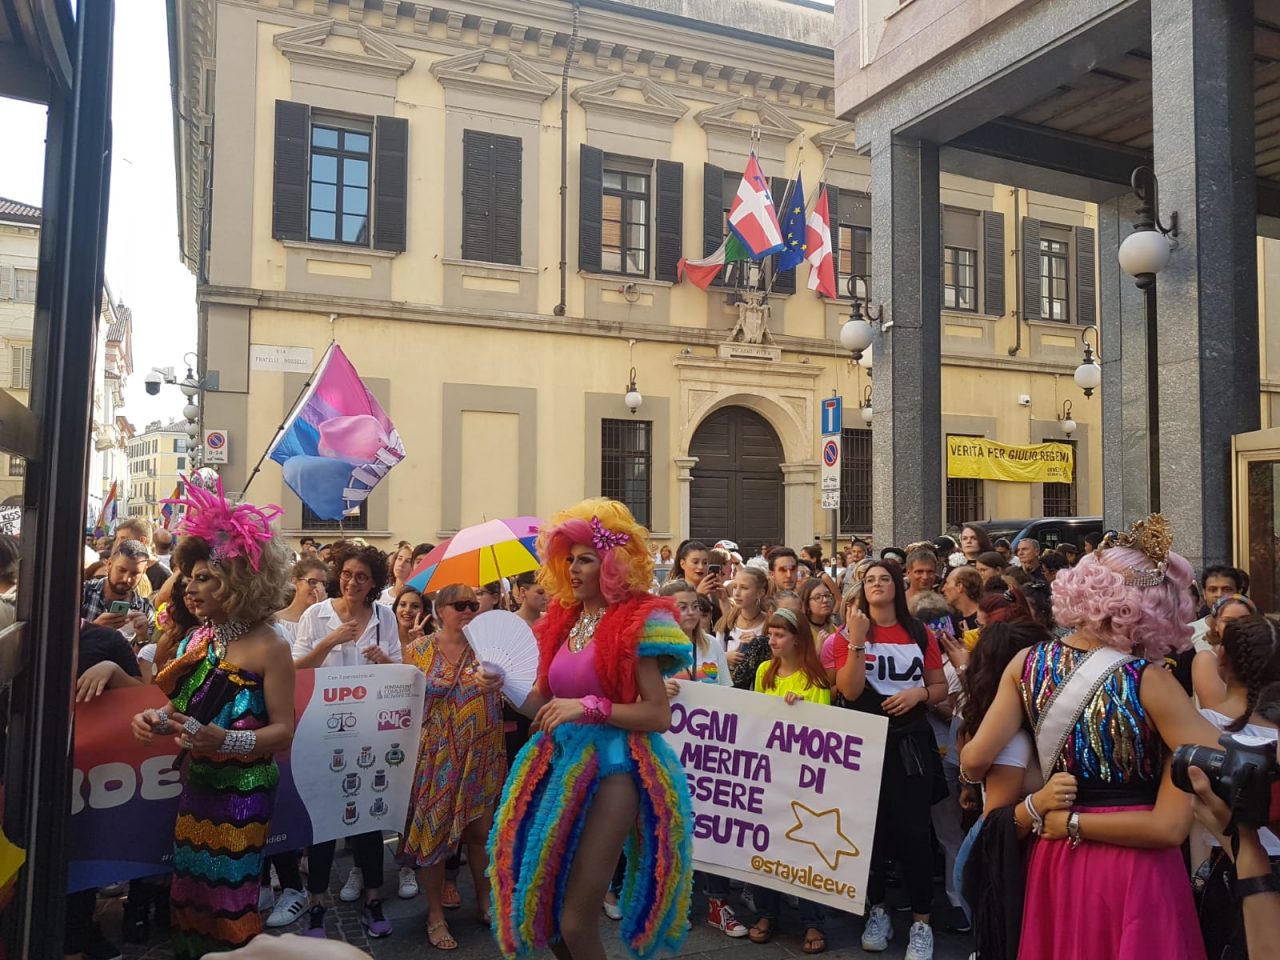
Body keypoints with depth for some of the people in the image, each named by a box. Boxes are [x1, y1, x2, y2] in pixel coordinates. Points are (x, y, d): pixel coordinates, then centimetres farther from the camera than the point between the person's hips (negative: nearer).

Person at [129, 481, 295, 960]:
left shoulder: (267, 646, -18)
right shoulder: (200, 637, 3)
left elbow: (284, 730, -18)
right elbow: (187, 705, 12)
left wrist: (224, 741, -31)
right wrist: (158, 718, -8)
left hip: (244, 792, -6)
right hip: (198, 784, 7)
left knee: (228, 903, 6)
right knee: (189, 891, 18)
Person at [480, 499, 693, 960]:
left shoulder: (639, 622, -10)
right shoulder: (562, 619, 9)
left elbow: (659, 715, -14)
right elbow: (545, 704, 12)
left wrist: (589, 707, -21)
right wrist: (505, 686, -4)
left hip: (613, 765, -7)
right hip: (561, 760, 7)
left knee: (575, 921, -2)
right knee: (539, 900, 15)